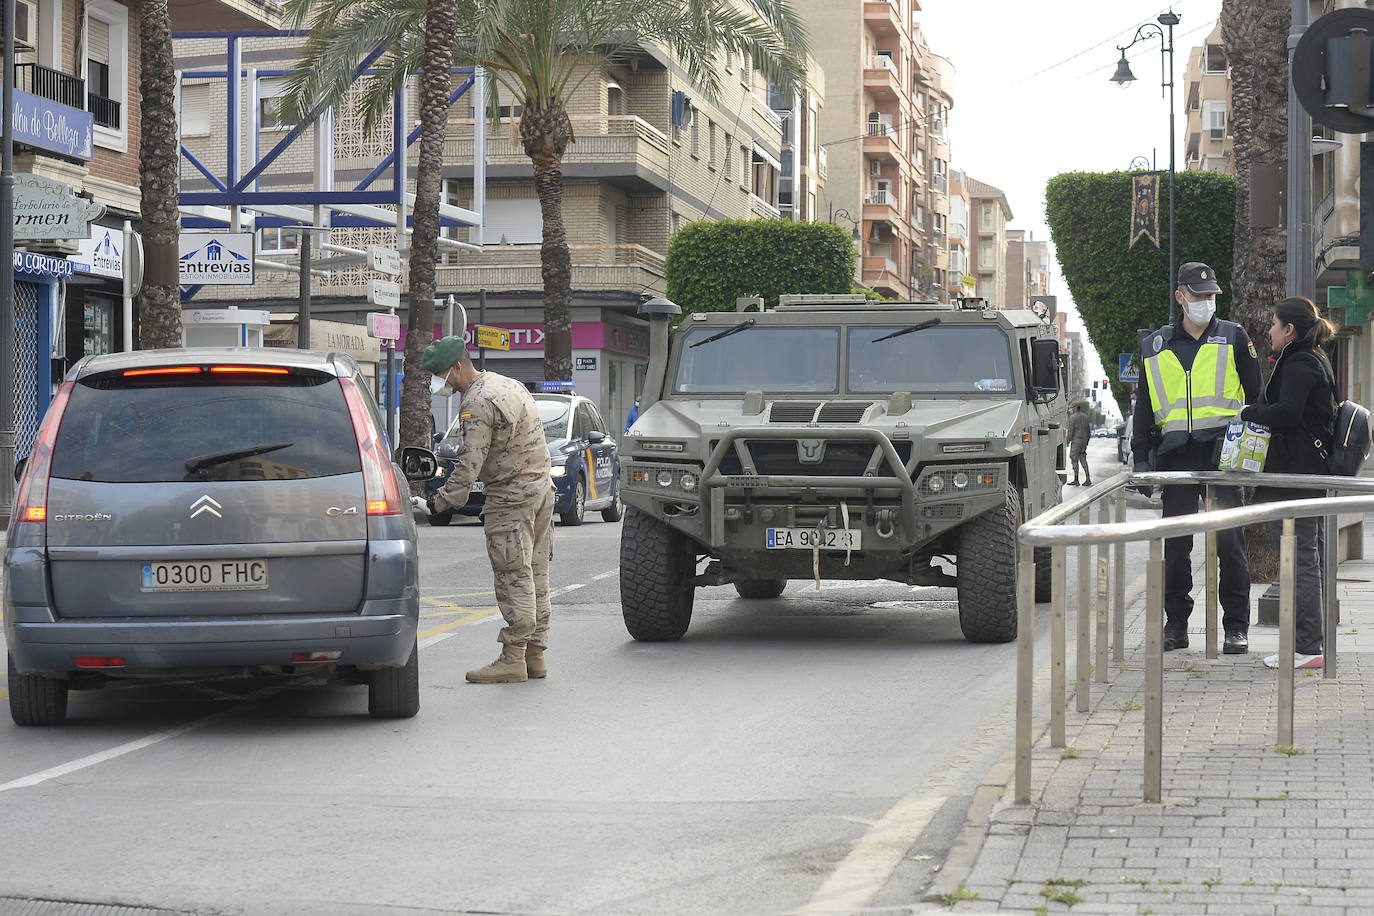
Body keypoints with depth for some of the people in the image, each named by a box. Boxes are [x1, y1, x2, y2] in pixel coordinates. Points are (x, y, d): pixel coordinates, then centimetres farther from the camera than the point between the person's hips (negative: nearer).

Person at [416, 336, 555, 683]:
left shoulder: (477, 403, -15)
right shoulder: (508, 385, 15)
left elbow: (470, 464, -20)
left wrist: (437, 503, -18)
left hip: (511, 496, -10)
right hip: (542, 486, 10)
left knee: (513, 578, -7)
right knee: (535, 576, 11)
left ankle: (513, 658, -5)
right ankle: (535, 654, 16)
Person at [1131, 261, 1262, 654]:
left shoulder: (1233, 337, 7)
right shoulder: (1156, 347, 13)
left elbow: (1256, 395, 8)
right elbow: (1144, 407, 16)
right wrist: (1141, 458, 8)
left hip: (1223, 450, -3)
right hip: (1176, 455, 3)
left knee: (1230, 541, -4)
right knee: (1175, 544, 5)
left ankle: (1236, 627, 1)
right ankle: (1176, 624, 13)